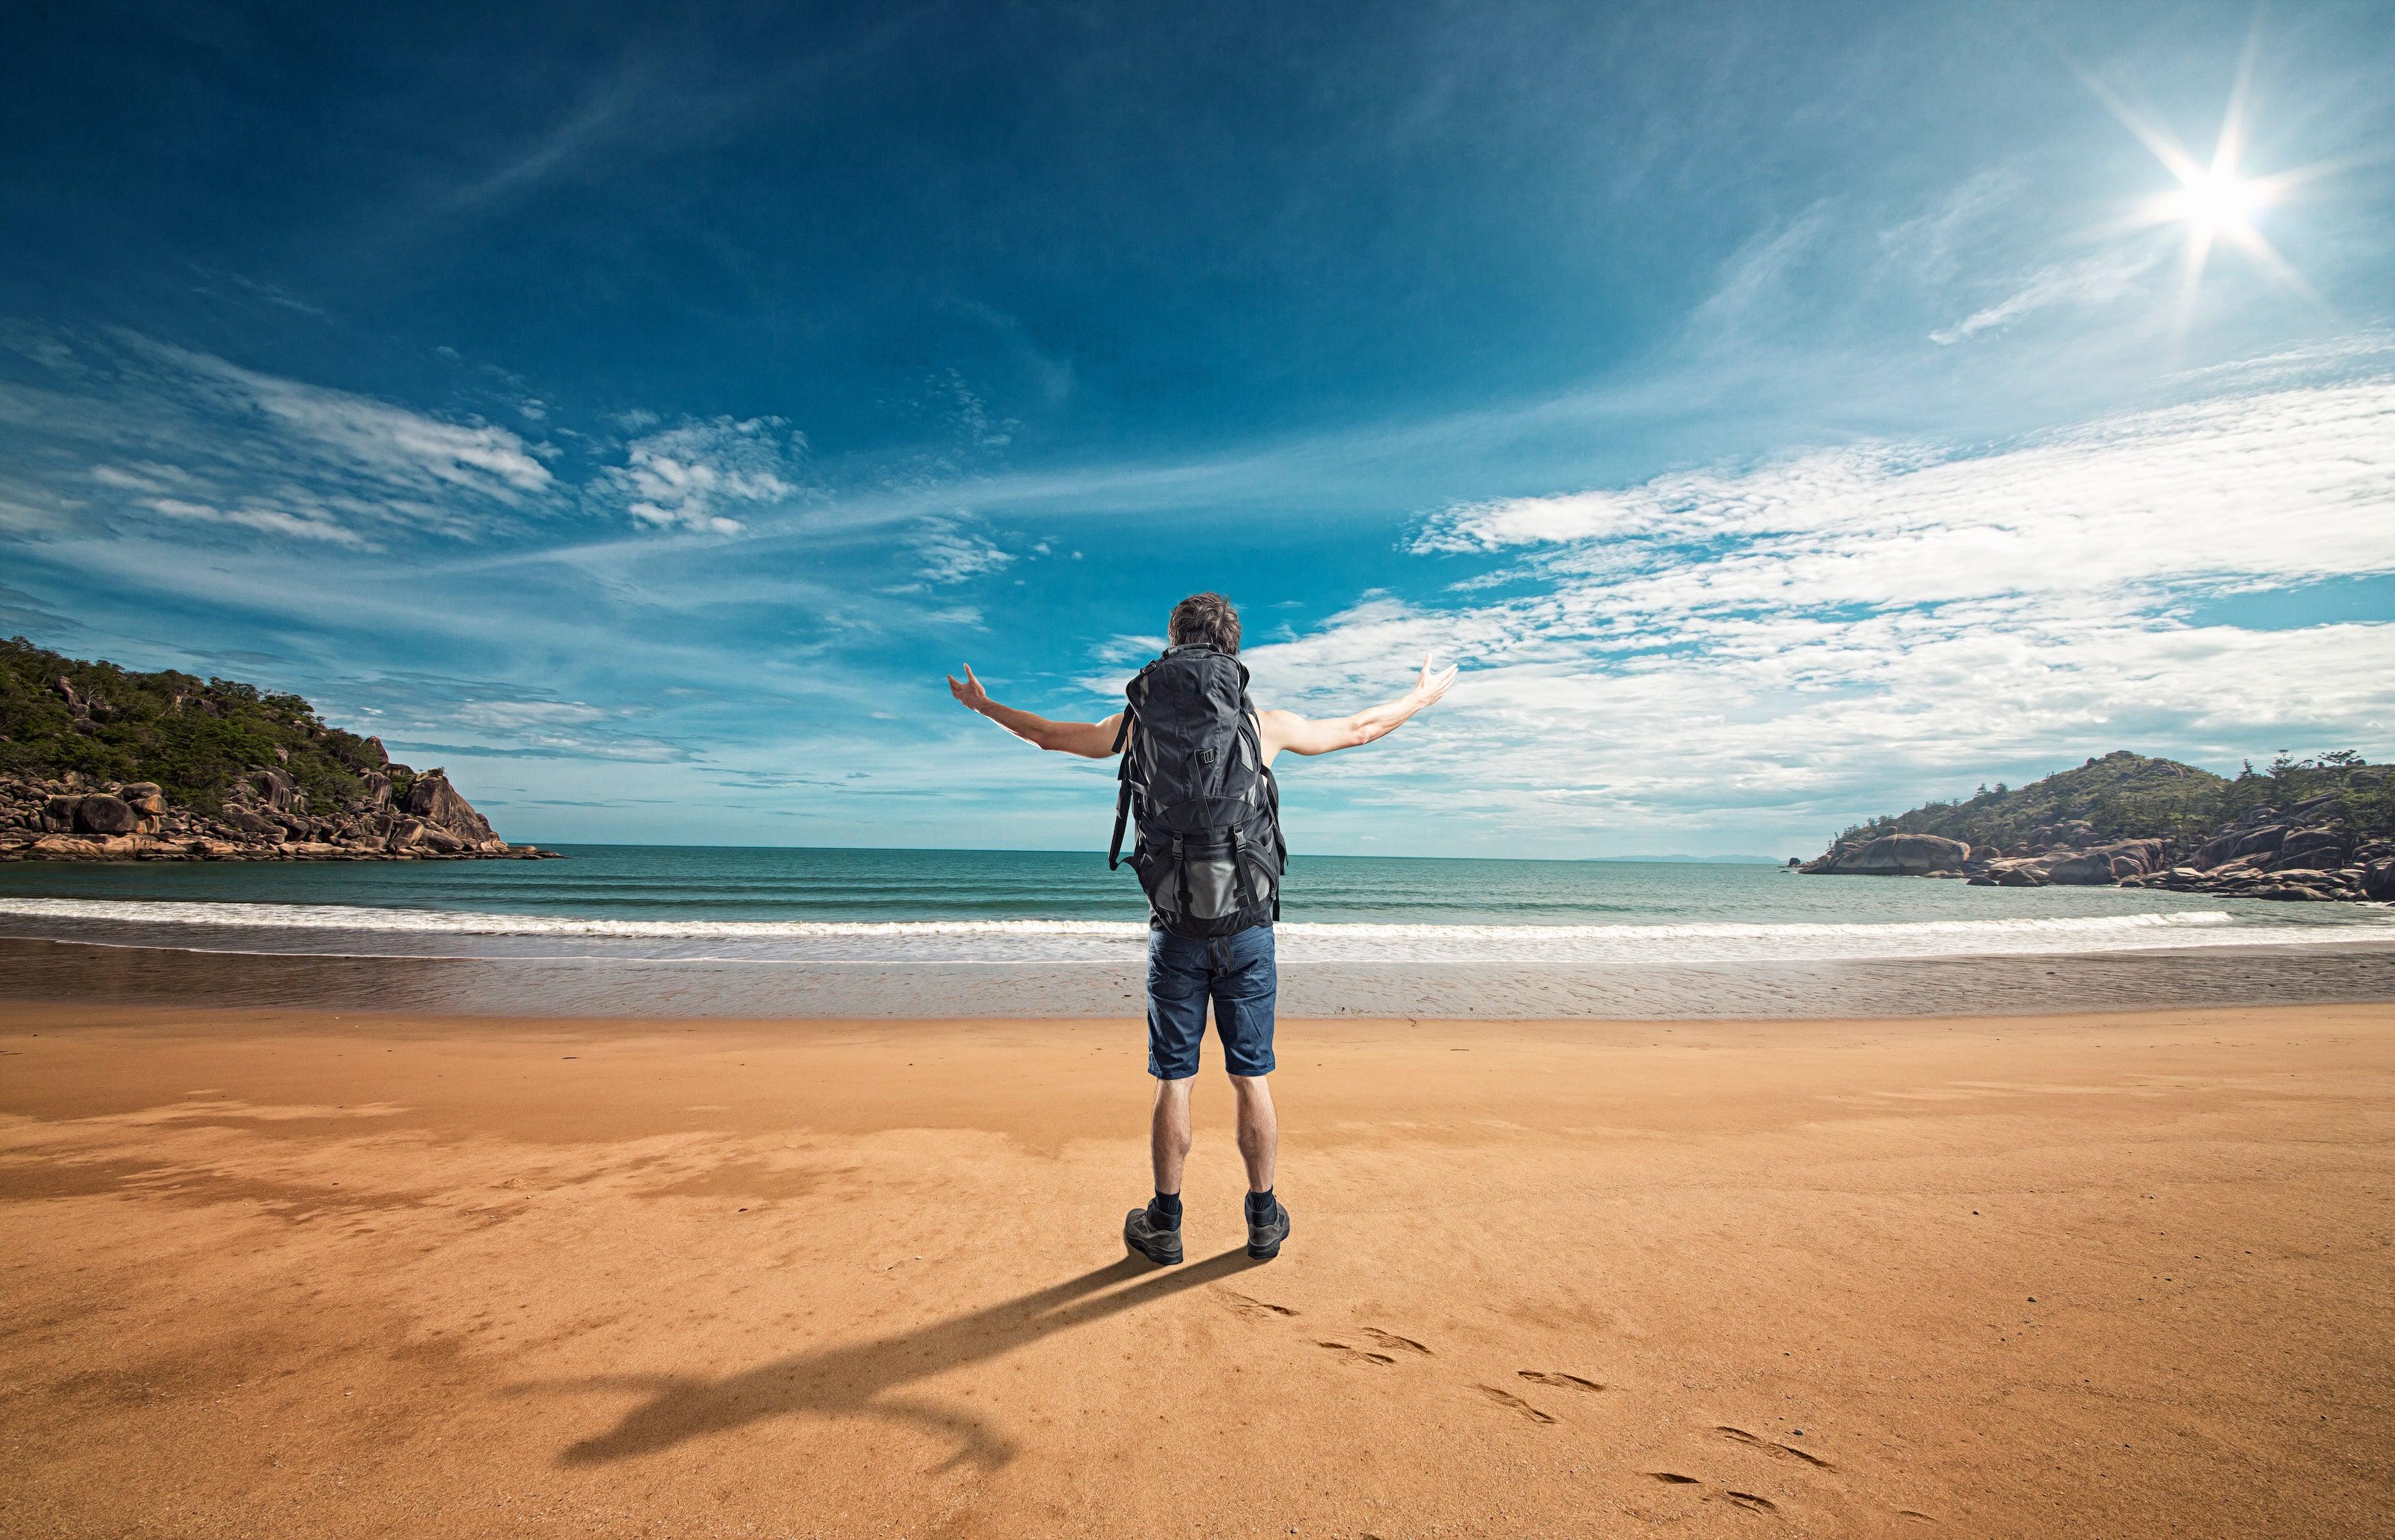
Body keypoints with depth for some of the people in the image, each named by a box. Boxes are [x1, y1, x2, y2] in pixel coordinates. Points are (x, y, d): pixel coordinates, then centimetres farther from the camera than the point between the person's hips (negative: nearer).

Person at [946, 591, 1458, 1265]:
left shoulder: (1139, 721, 1)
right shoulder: (1262, 722, -1)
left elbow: (1052, 734, 17)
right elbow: (1357, 729, 13)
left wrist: (984, 705, 36)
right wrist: (1421, 698, 32)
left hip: (1175, 930, 0)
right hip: (1248, 928, 0)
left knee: (1173, 1081, 10)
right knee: (1251, 1078, 11)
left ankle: (1165, 1225, 22)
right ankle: (1264, 1221, 25)